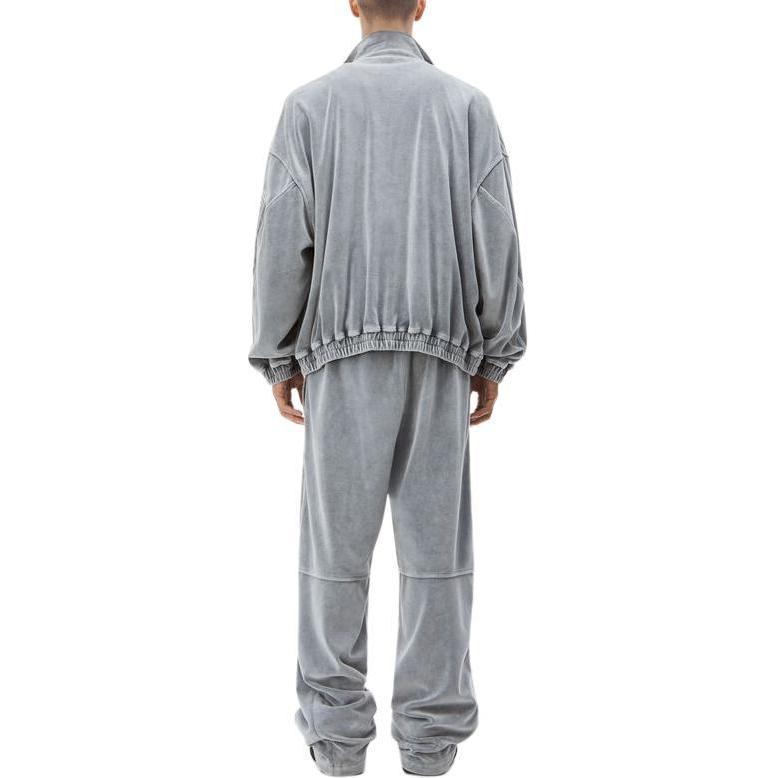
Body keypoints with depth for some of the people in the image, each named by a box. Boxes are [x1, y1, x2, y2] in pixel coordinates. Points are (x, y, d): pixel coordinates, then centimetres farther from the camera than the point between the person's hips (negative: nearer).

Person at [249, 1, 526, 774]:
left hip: (344, 351, -1)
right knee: (435, 538, 4)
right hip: (437, 357, 1)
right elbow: (494, 239, -1)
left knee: (337, 536, 5)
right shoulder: (467, 104, 4)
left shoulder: (311, 103, 1)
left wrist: (278, 360, 3)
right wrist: (494, 359, 5)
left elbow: (284, 240, -4)